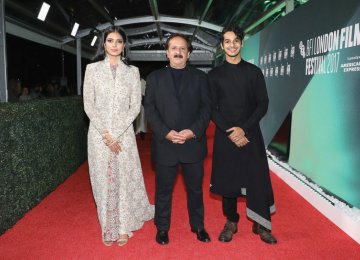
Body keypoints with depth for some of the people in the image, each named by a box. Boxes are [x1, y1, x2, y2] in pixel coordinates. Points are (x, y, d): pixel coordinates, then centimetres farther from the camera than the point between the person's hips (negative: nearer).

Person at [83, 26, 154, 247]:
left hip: (124, 133, 0)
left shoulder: (132, 71, 4)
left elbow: (135, 106, -1)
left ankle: (124, 227, 20)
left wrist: (116, 134, -10)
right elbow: (89, 106, -2)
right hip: (99, 133, 0)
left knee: (124, 178, 5)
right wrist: (105, 134, -11)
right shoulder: (92, 69, 3)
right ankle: (108, 228, 21)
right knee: (103, 180, 6)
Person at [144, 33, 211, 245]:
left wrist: (193, 131, -13)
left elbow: (207, 107, 1)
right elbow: (150, 109, 1)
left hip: (193, 143, 1)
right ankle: (162, 228, 25)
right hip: (164, 143, 0)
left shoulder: (200, 77, 8)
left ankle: (198, 225, 30)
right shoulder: (155, 77, 8)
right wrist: (166, 132, -12)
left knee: (195, 188, 13)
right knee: (163, 189, 9)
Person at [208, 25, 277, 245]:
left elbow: (263, 104, 1)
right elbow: (212, 109, 0)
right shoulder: (214, 75, 5)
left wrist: (244, 129, -11)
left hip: (250, 134, 0)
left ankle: (261, 225, 15)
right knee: (227, 180, 6)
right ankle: (231, 222, 23)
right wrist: (230, 132, -11)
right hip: (225, 135, 0)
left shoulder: (254, 71, 6)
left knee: (258, 179, 0)